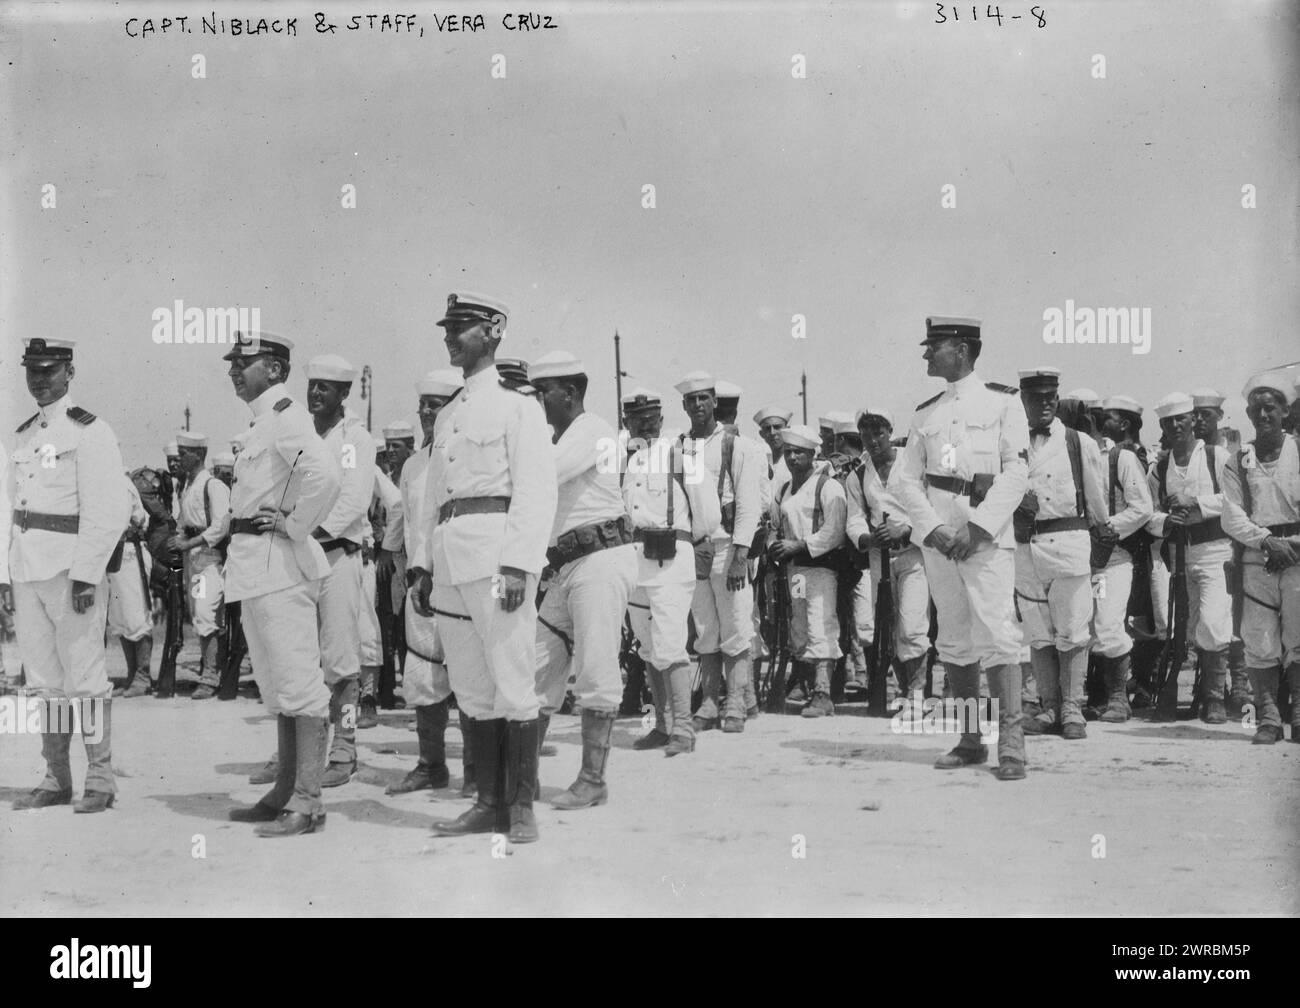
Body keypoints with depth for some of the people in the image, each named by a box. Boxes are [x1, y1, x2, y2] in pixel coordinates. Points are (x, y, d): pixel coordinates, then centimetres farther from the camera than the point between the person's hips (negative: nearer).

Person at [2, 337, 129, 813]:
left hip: (72, 571, -7)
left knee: (84, 677, -4)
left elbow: (107, 513, -13)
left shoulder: (90, 431, -6)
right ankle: (56, 780, 16)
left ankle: (100, 781, 4)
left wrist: (84, 575, -18)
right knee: (44, 680, 9)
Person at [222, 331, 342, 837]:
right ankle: (285, 791, 25)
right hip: (258, 567, 11)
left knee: (298, 684, -7)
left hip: (280, 564, -11)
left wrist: (295, 525, -19)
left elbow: (325, 471, -30)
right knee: (277, 686, 16)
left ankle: (308, 801, -5)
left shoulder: (284, 415, -13)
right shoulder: (263, 422, 17)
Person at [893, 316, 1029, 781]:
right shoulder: (925, 414, 15)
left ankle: (1010, 744, -10)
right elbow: (907, 480, 10)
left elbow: (1016, 473, -5)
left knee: (995, 632, -13)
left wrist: (977, 528, -14)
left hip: (987, 533, -5)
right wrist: (933, 529, -7)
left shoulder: (1002, 401, 3)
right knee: (954, 637, 6)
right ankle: (971, 740, 14)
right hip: (936, 534, 5)